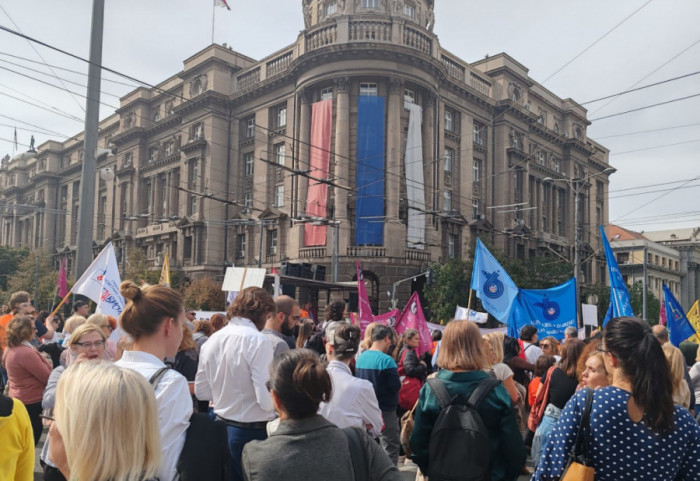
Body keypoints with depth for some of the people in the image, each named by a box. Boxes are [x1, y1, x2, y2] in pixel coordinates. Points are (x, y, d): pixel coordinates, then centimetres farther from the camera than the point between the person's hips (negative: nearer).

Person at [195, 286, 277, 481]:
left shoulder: (212, 340, 2)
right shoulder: (258, 340, -19)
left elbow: (201, 391, 10)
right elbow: (266, 399, -23)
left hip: (222, 427, 7)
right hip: (252, 431, -7)